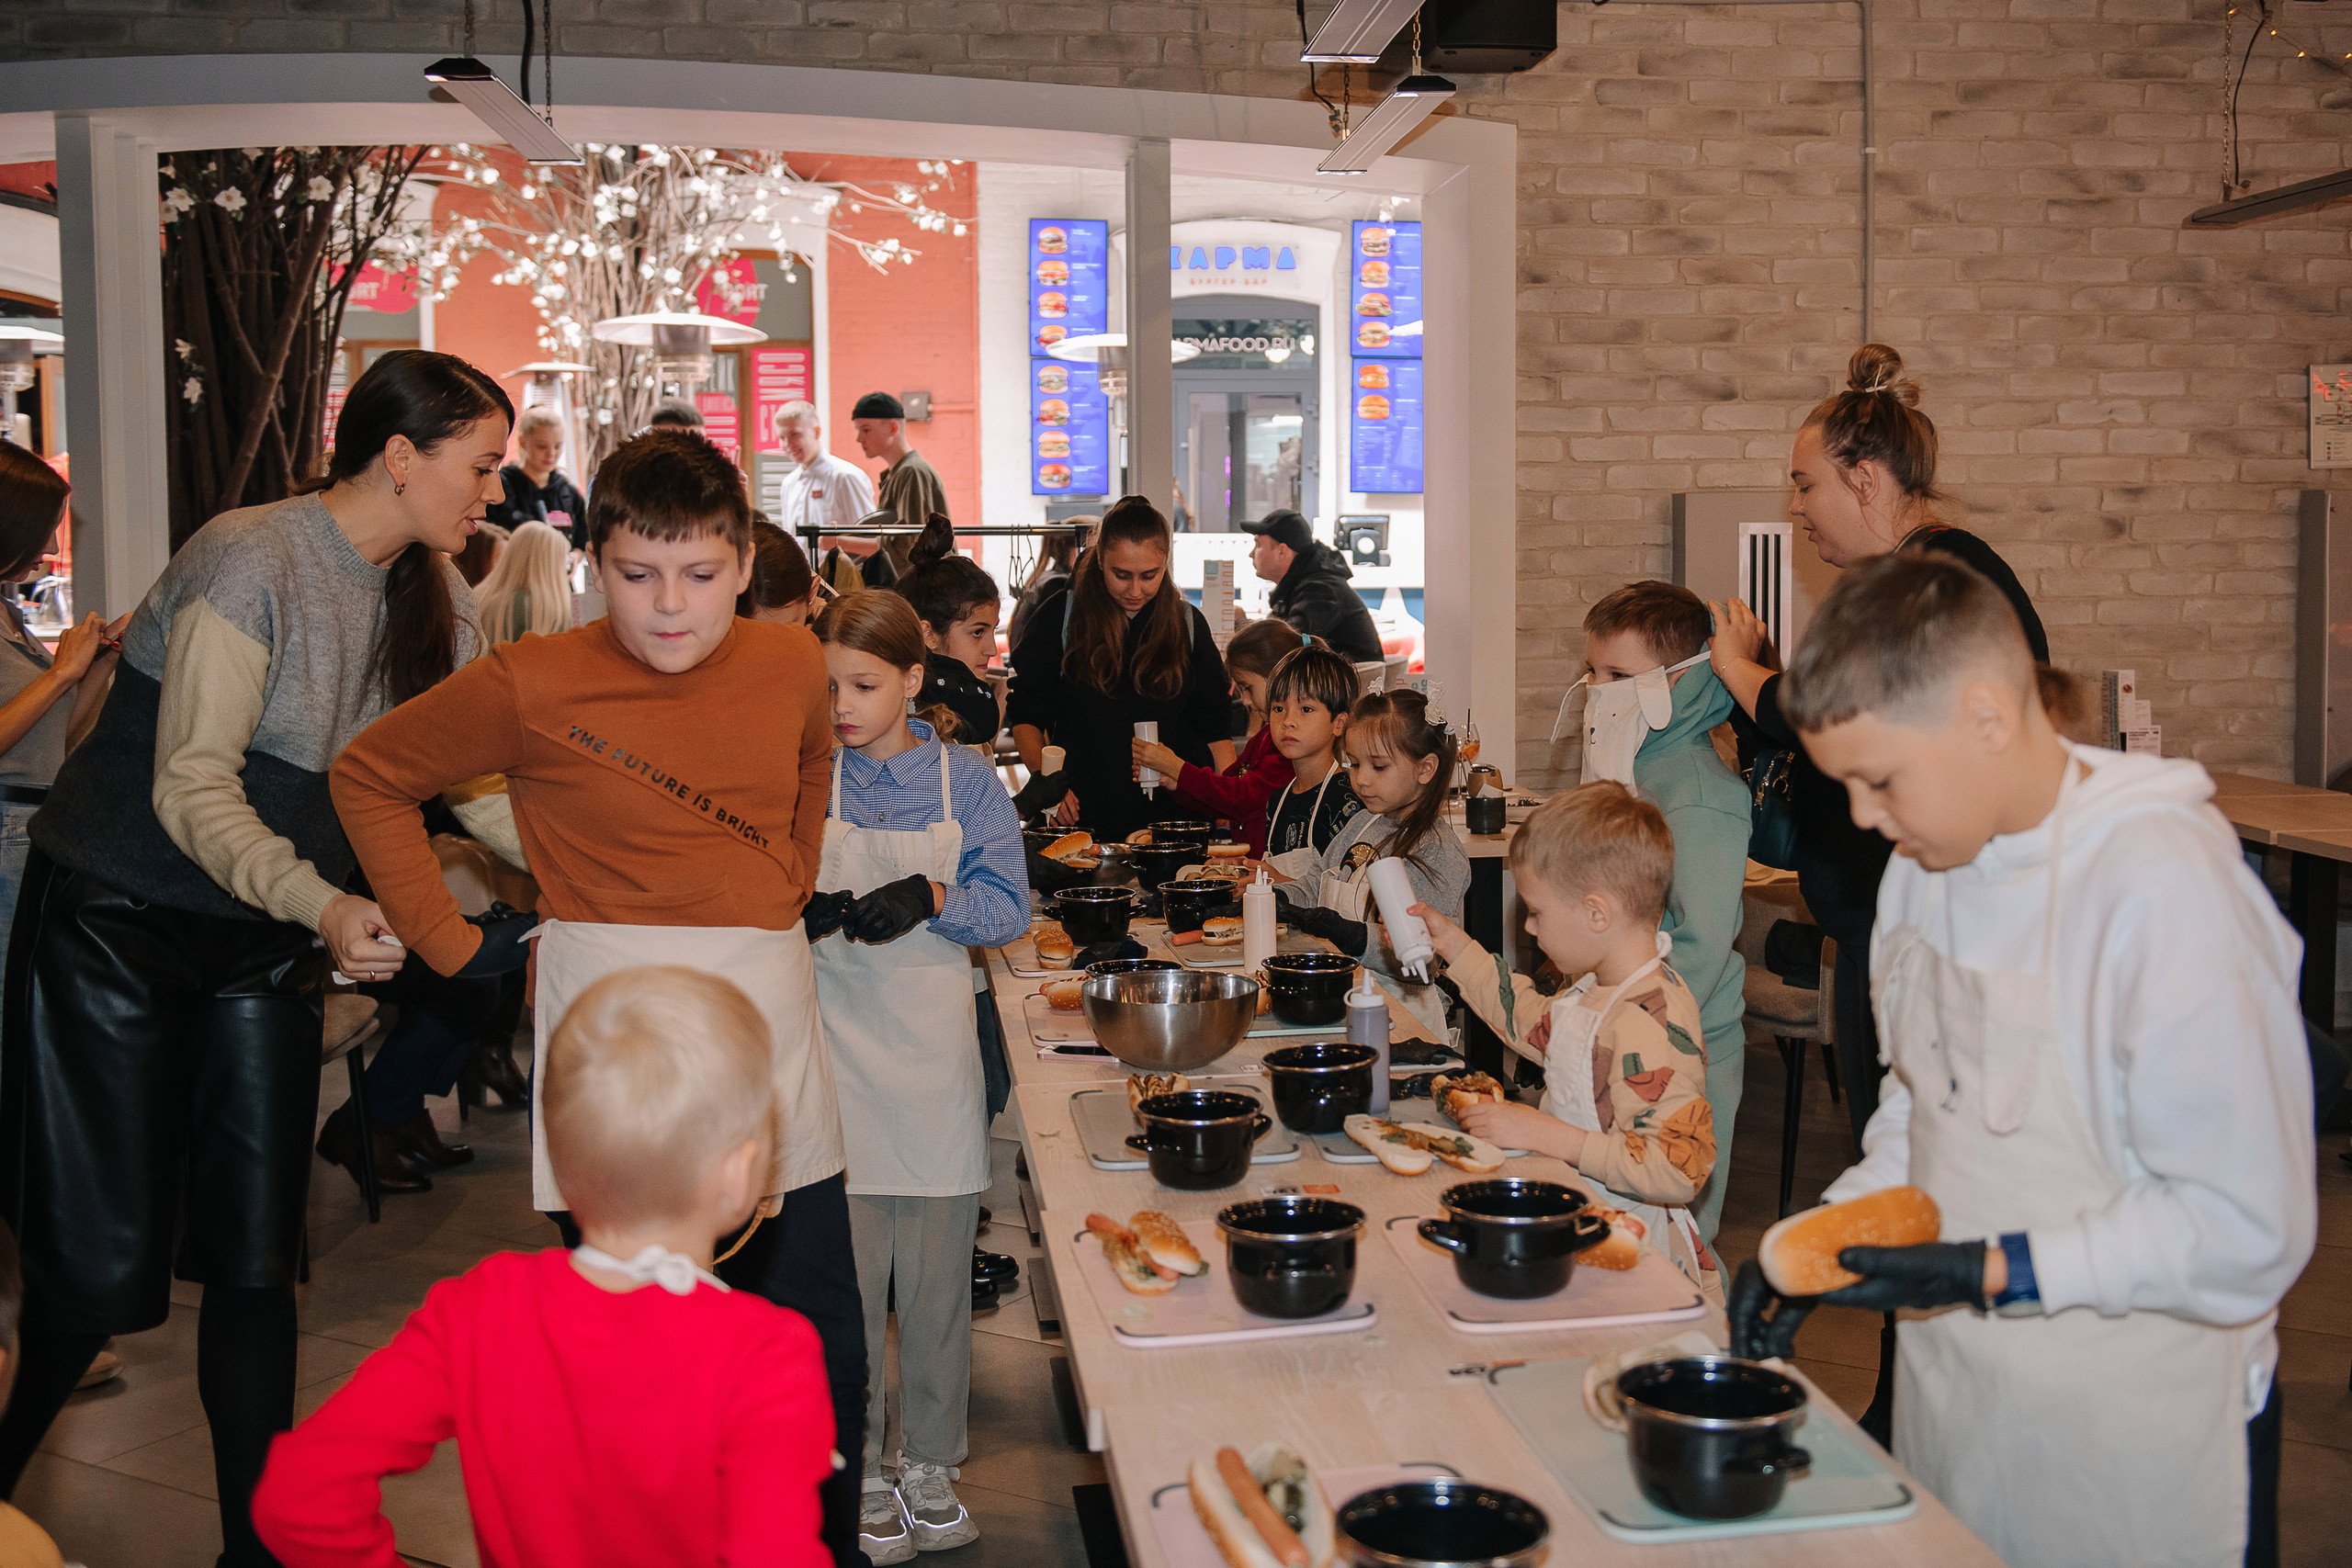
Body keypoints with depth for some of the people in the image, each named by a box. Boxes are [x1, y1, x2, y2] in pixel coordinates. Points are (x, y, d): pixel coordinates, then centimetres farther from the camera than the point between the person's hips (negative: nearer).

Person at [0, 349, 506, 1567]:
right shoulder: (252, 562, -20)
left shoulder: (432, 595, 2)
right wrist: (322, 905, -36)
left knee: (256, 1259, 5)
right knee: (103, 1265, -3)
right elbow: (193, 790, -24)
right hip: (118, 926, -6)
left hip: (269, 942, 6)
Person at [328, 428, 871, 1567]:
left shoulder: (791, 664, 4)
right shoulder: (531, 686, -8)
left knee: (822, 1363, 8)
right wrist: (455, 947, 0)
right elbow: (368, 779, 5)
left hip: (770, 1019, 4)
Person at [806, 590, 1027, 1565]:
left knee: (937, 1275, 8)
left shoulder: (966, 782, 1)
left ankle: (930, 1465, 24)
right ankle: (861, 1473, 18)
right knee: (847, 1278, 3)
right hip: (837, 1059, 0)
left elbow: (1010, 911, -2)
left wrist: (933, 897, -19)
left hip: (934, 1058, 0)